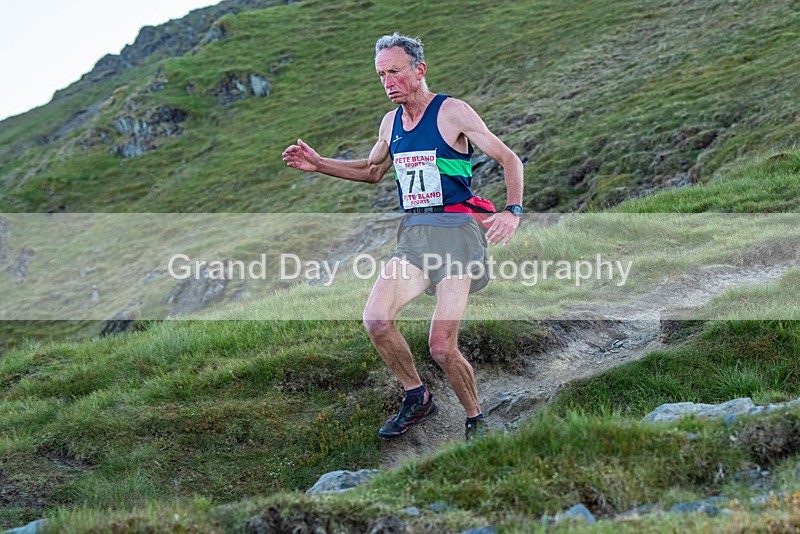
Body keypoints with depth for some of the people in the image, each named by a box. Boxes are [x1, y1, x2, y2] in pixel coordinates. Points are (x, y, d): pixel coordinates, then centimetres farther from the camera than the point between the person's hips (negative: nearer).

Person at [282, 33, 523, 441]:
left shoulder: (452, 112, -6)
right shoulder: (390, 123, 13)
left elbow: (509, 159, -4)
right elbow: (373, 171, 31)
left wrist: (512, 211, -19)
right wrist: (319, 165, 19)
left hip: (456, 230, -6)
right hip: (413, 234, 6)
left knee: (441, 348, -12)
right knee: (376, 320, -14)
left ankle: (476, 422, 11)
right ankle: (417, 399, 8)